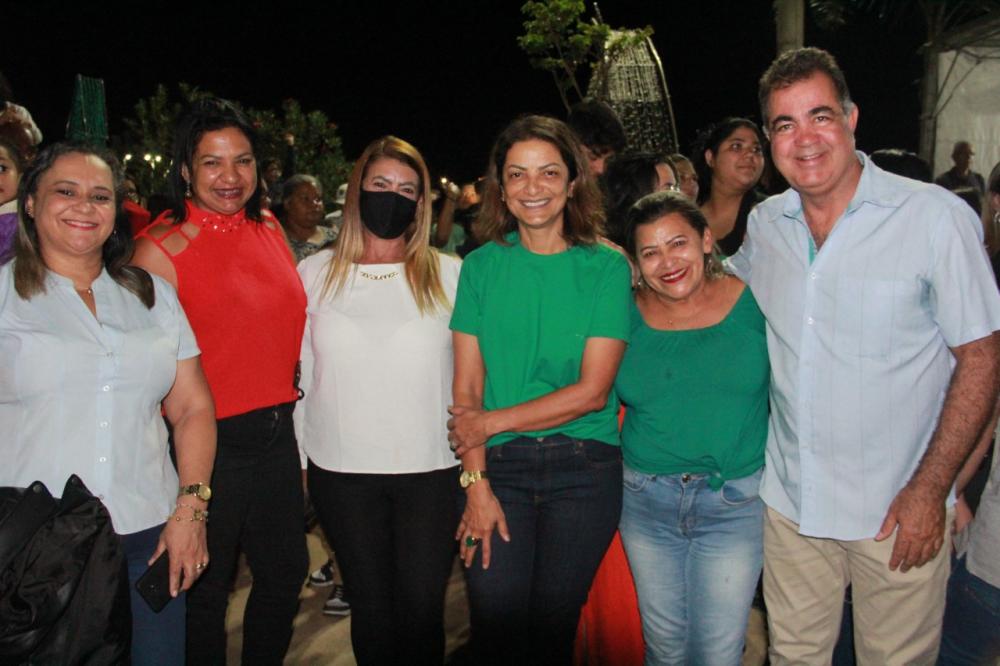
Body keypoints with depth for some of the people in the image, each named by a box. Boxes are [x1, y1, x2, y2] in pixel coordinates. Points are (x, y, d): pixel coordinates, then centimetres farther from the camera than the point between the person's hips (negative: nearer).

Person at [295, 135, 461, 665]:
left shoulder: (449, 275, 2)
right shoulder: (316, 274, 5)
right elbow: (299, 374, 9)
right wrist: (298, 461, 7)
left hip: (432, 469, -1)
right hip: (341, 471, 1)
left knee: (422, 610, 4)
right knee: (370, 607, 12)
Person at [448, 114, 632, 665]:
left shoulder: (605, 268, 0)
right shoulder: (481, 267, 5)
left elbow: (592, 390, -7)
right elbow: (467, 387, 1)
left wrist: (494, 421, -9)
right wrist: (477, 484, -8)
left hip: (584, 469, -1)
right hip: (498, 466, 1)